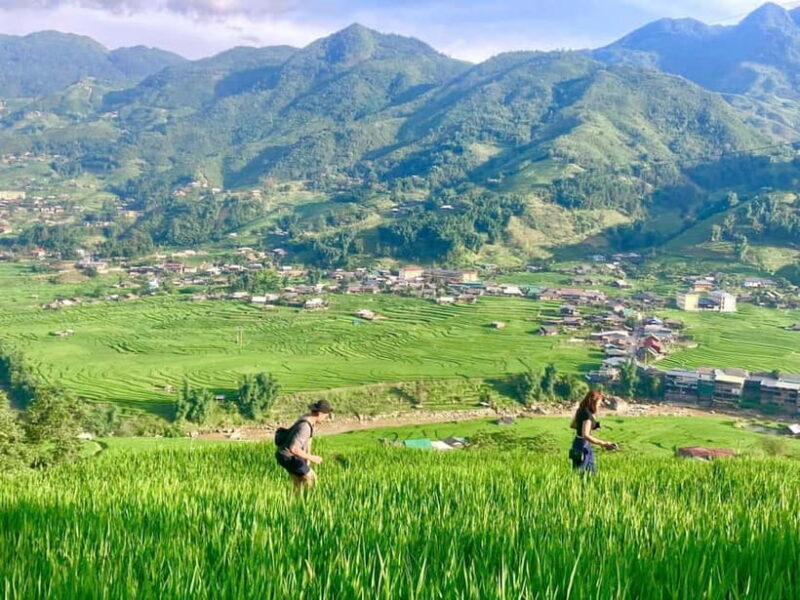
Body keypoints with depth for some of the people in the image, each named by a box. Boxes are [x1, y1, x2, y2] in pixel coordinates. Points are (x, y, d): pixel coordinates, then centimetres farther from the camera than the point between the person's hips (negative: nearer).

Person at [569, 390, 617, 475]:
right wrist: (604, 444, -33)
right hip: (583, 445, -9)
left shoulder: (580, 410, 5)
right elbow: (586, 435, -31)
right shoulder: (587, 414, -22)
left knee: (592, 472, 14)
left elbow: (572, 425, 19)